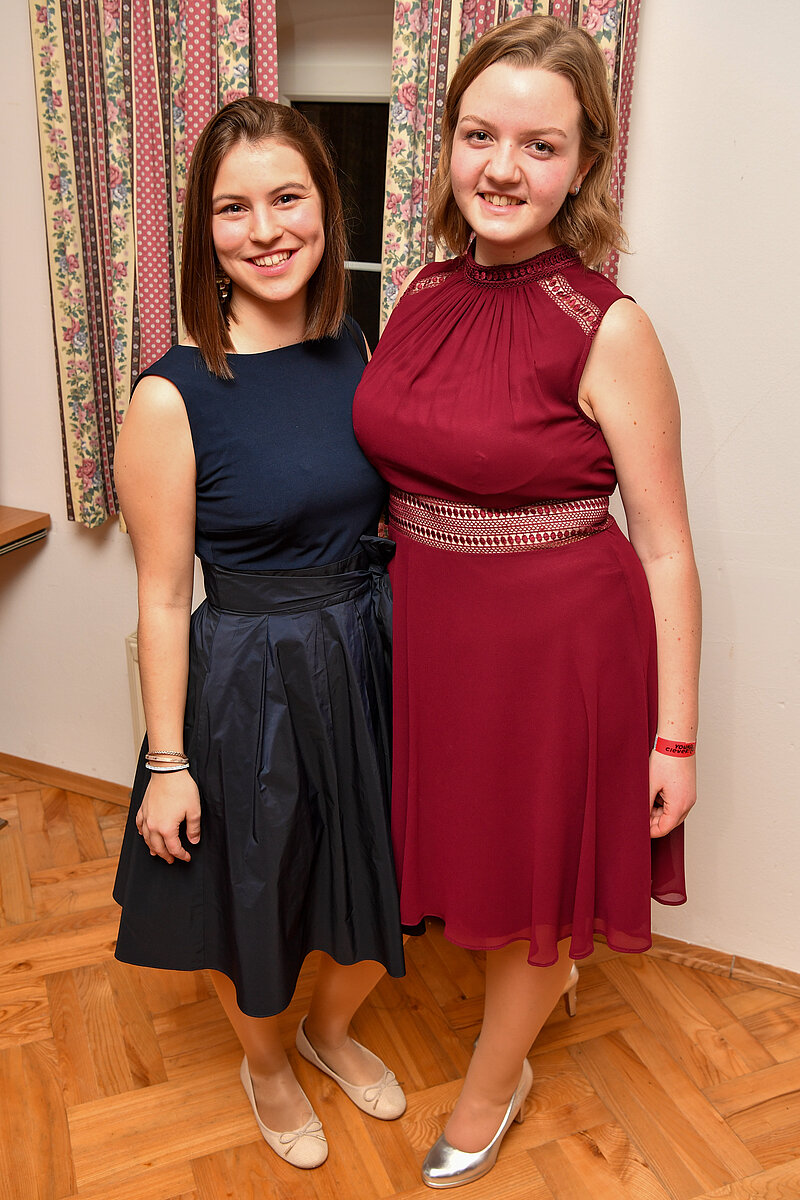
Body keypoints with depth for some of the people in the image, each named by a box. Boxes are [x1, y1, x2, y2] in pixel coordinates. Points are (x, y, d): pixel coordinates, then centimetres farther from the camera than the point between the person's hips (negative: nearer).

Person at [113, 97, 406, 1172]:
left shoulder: (355, 352, -1)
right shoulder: (174, 396, -17)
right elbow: (162, 597, -12)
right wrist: (167, 763, -9)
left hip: (374, 660, 5)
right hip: (251, 682, -5)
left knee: (378, 885, 20)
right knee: (253, 896, 18)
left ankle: (332, 1026, 54)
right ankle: (265, 1062, 51)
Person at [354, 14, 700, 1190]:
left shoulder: (609, 331, -16)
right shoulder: (422, 293, 0)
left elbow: (666, 548, -12)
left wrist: (674, 736, -10)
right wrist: (396, 596, 13)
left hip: (558, 646, -5)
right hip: (426, 630, 6)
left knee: (531, 867, 16)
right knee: (473, 841, 24)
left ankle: (493, 1083, 45)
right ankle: (544, 970, 59)